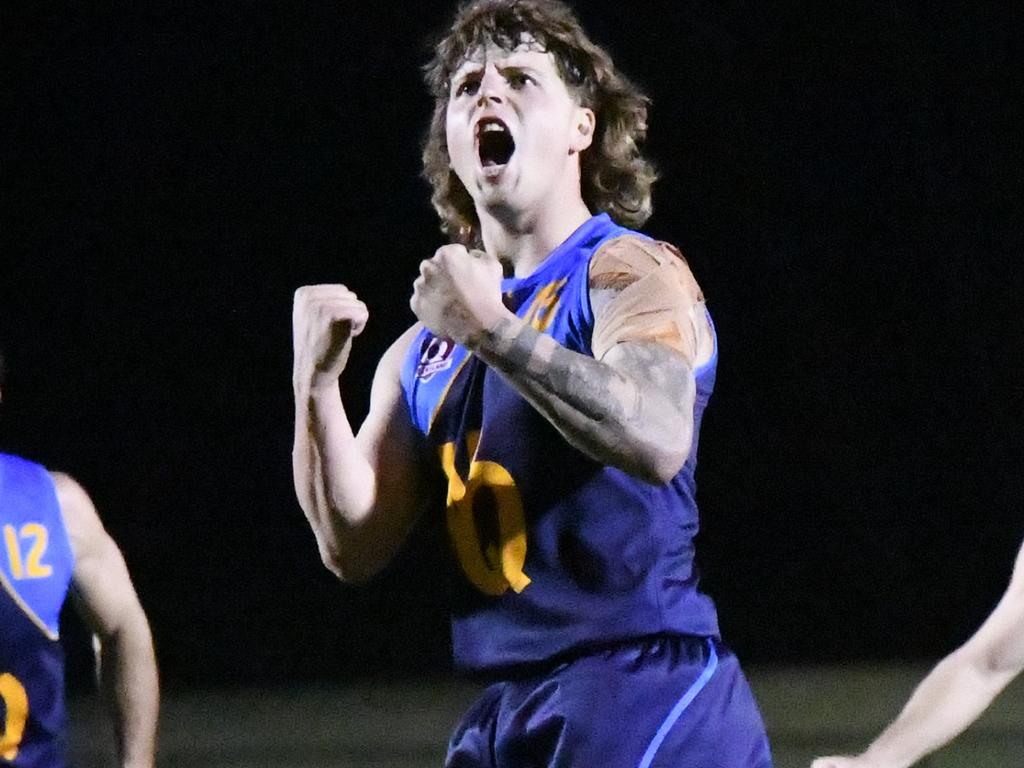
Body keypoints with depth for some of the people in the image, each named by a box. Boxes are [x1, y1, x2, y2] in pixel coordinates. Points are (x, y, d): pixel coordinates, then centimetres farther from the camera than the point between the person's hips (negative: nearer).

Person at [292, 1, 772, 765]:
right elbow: (355, 544, 12)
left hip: (642, 698, -7)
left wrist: (491, 328, -21)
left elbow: (656, 442, -25)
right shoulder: (430, 346, 17)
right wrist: (317, 384, -1)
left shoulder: (632, 273, -4)